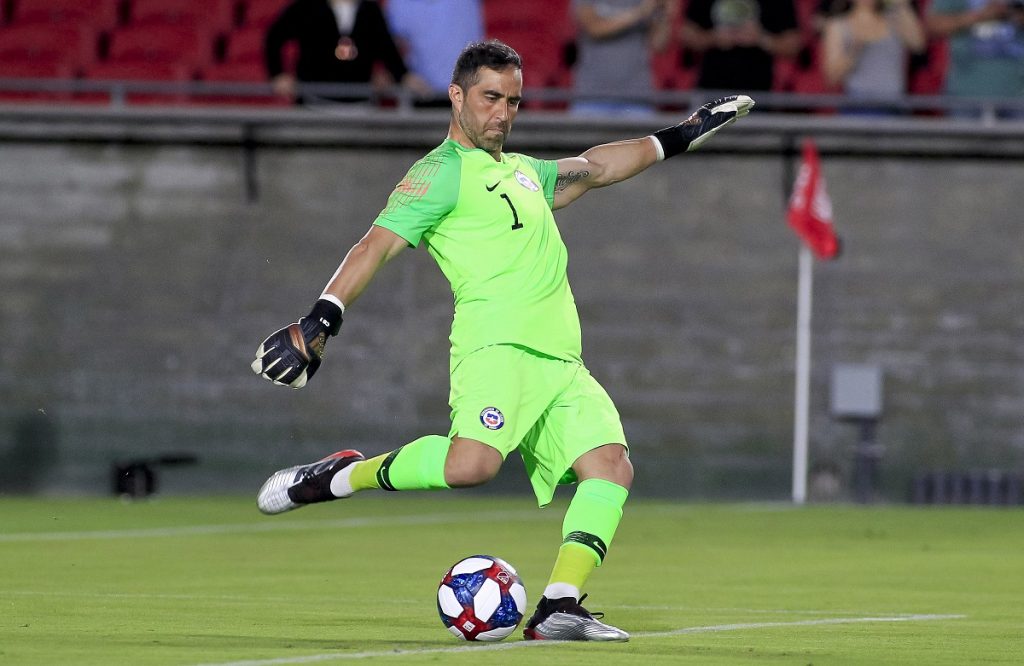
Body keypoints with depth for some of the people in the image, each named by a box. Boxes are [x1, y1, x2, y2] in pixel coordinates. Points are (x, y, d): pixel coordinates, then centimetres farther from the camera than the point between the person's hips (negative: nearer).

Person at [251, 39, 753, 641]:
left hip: (560, 361, 8)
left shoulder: (522, 171, 26)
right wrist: (320, 322, -18)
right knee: (472, 464, -30)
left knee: (611, 463, -11)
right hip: (497, 344, -8)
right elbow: (377, 246, -7)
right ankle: (346, 475, -8)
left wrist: (678, 138, 46)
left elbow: (594, 168, 43)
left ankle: (558, 608, -15)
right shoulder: (442, 173, 2)